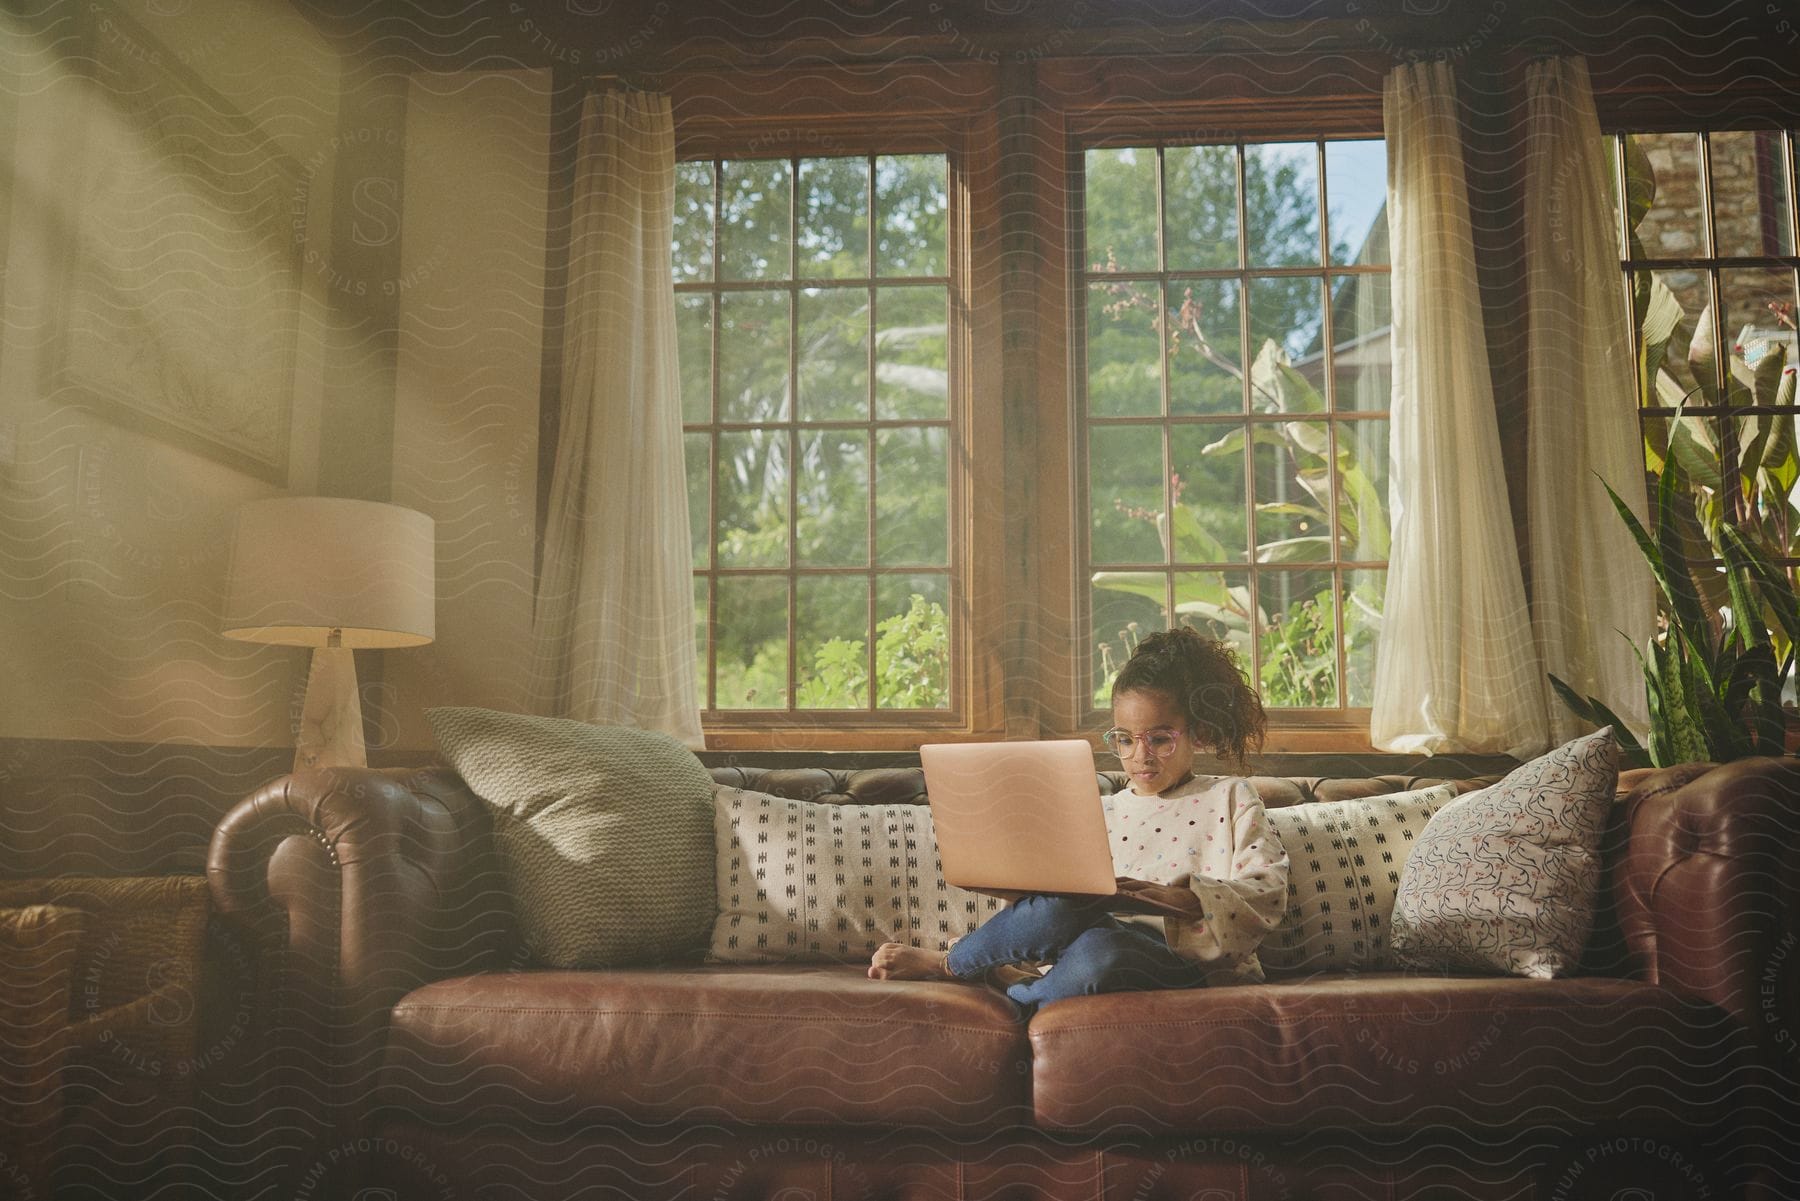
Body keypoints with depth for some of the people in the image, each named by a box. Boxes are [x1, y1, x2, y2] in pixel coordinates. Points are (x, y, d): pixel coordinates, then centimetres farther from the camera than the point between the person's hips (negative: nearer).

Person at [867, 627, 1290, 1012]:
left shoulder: (1230, 799, 12)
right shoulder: (1101, 813, 24)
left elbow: (1268, 892, -3)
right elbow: (1068, 899, 20)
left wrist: (1179, 898, -20)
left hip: (1198, 968, -3)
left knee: (1099, 951, -39)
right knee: (1060, 906, -36)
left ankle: (945, 965, -16)